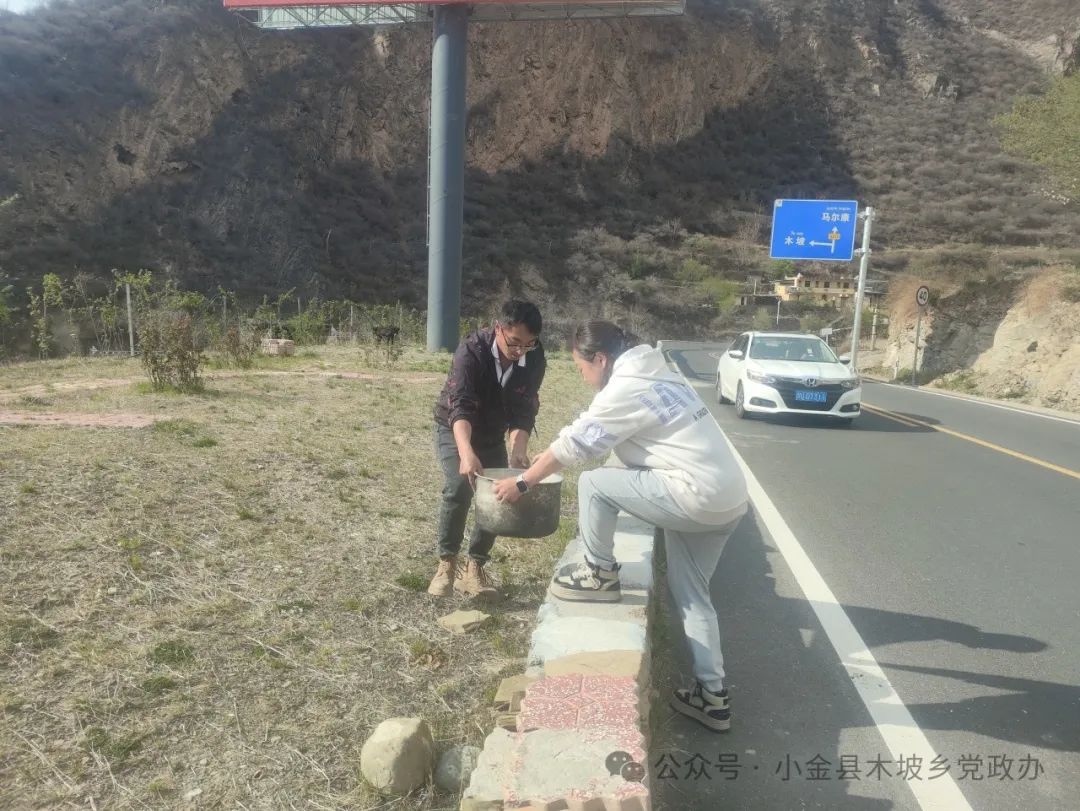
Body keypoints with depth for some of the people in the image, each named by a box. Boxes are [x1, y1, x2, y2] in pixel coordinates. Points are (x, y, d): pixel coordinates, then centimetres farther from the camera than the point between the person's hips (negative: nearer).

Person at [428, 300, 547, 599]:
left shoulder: (535, 361, -19)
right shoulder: (472, 350, -31)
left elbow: (524, 412, -20)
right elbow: (459, 406, -41)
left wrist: (518, 449, -38)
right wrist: (466, 452, -57)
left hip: (493, 435, 4)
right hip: (455, 431, -4)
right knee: (460, 485, -25)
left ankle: (474, 567, 11)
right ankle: (447, 564, -9)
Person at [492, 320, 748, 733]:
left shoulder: (624, 390, -11)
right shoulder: (654, 375, 18)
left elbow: (573, 445, -6)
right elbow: (585, 433, 26)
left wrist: (521, 483, 6)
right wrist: (544, 457, 30)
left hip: (697, 495, -10)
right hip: (729, 498, 10)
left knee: (593, 484, -5)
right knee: (691, 594, 18)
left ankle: (599, 576, 10)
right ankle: (711, 695, 23)